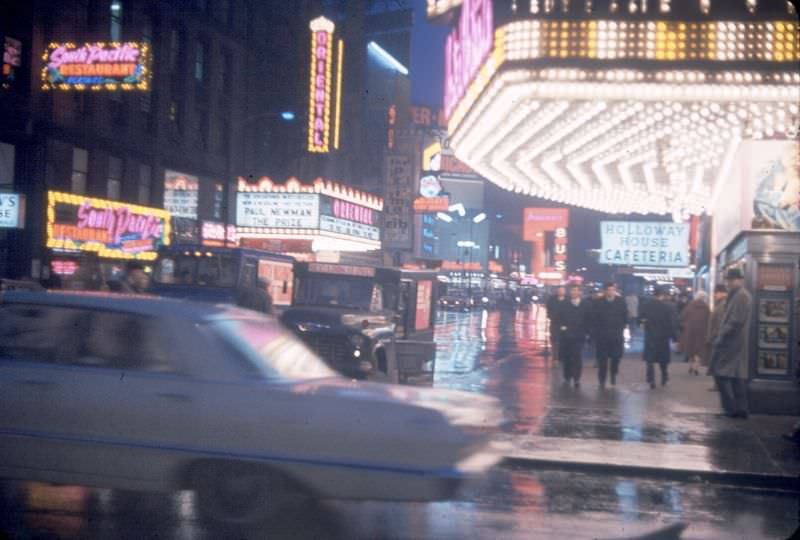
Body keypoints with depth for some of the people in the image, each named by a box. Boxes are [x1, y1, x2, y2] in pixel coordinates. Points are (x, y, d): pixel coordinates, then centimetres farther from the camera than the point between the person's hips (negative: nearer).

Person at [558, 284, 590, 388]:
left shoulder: (585, 305, 0)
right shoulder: (565, 304, 6)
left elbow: (588, 319, 1)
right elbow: (560, 317, 7)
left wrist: (585, 330, -5)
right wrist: (561, 326, -8)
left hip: (578, 335, -2)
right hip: (565, 335, 2)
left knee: (577, 357, -7)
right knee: (566, 357, 7)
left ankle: (576, 379, -2)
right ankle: (567, 378, 19)